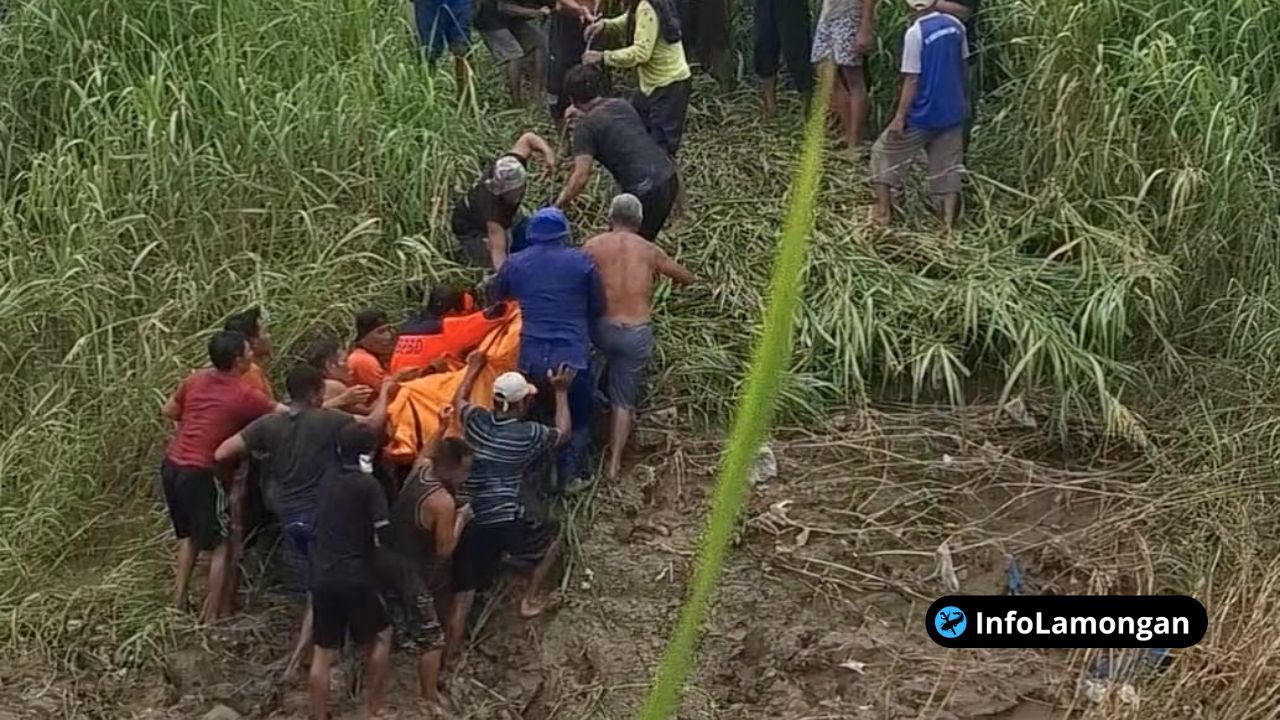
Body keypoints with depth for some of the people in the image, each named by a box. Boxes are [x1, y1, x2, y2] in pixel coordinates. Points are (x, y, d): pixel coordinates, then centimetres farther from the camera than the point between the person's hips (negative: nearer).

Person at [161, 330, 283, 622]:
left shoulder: (195, 380, 7)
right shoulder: (244, 395, -12)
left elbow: (168, 411, 22)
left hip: (171, 465, 7)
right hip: (201, 473, -7)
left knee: (189, 536, 25)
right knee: (222, 545, 6)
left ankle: (178, 601, 27)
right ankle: (211, 616, 5)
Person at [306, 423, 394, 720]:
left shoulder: (328, 484, 12)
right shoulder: (368, 485, -7)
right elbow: (384, 534, -11)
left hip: (323, 577, 5)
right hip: (356, 577, -5)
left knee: (323, 651, 8)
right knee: (381, 636, 15)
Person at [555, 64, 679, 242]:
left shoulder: (586, 127, -5)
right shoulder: (622, 105, 16)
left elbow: (581, 177, -11)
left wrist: (562, 201, 3)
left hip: (646, 191, -8)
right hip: (669, 178, 8)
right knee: (643, 242, 23)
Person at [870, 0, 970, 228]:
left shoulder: (916, 32, -17)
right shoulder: (955, 25, 1)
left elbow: (912, 80, -17)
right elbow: (963, 66, 12)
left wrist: (900, 117, -13)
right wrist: (964, 101, 26)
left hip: (924, 115, -5)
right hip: (952, 112, 6)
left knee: (884, 153, 11)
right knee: (947, 163, 11)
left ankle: (882, 213, 11)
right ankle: (949, 222, 3)